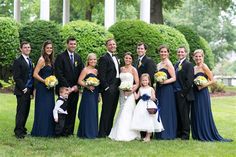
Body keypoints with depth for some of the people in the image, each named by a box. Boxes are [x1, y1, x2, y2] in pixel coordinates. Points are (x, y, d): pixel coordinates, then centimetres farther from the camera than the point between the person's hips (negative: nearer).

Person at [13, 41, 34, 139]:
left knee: (26, 112, 9)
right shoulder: (18, 61, -7)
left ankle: (22, 129, 18)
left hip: (28, 91, 7)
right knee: (21, 111, -6)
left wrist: (32, 90, 11)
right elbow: (16, 77, -12)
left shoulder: (30, 61, 16)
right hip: (22, 91, -7)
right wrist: (23, 88, -14)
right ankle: (18, 132, -1)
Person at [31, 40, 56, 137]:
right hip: (42, 88, -9)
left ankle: (48, 131, 18)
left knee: (49, 109, 11)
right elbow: (35, 74, -16)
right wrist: (45, 81, -18)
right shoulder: (42, 60, -12)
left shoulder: (50, 60, 13)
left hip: (49, 88, 9)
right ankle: (40, 131, 4)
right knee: (42, 109, -4)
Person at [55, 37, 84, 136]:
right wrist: (67, 87, -13)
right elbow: (59, 74, -10)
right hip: (64, 88, -5)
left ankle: (70, 131, 11)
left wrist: (76, 86, -3)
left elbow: (81, 73, 11)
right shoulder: (61, 57, -5)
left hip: (75, 88, 5)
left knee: (72, 110, 5)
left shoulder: (78, 57, 12)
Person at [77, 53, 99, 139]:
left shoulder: (96, 71, 16)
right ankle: (87, 133, 0)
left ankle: (93, 132, 17)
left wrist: (98, 95, 18)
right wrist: (87, 86, -24)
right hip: (88, 94, -7)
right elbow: (79, 81, -11)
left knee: (94, 112, 10)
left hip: (95, 94, 7)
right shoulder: (85, 70, -5)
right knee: (88, 112, -6)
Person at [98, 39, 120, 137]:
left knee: (112, 111, 10)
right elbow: (101, 75, -13)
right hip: (108, 89, -8)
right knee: (106, 111, -5)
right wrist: (106, 87, -17)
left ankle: (109, 131, 16)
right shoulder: (104, 58, -8)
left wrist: (119, 86, 11)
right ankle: (102, 133, 0)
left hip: (116, 88, 8)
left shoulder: (116, 59, 19)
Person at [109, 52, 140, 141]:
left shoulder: (133, 69, -2)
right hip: (122, 93, 6)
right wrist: (120, 87, 1)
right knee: (122, 113, 6)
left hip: (129, 94, -6)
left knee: (127, 113, -11)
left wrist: (131, 90, -19)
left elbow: (137, 83, -5)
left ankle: (126, 135, -9)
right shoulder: (121, 69, 14)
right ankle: (120, 134, 10)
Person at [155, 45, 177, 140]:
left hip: (167, 90, -8)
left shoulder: (168, 64, -8)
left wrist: (164, 82, -23)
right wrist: (157, 79, 7)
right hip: (159, 89, 8)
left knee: (166, 110, -5)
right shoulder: (159, 64, 16)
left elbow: (174, 78, -12)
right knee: (160, 110, 9)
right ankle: (160, 134, 15)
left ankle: (167, 134, 1)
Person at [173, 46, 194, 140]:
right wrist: (173, 91, 8)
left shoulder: (188, 65, -6)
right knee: (178, 114, 10)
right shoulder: (176, 65, 18)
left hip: (183, 94, -7)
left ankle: (186, 134, 4)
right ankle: (178, 132, 17)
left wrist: (184, 92, -15)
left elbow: (189, 80, -14)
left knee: (184, 114, -2)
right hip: (176, 93, 7)